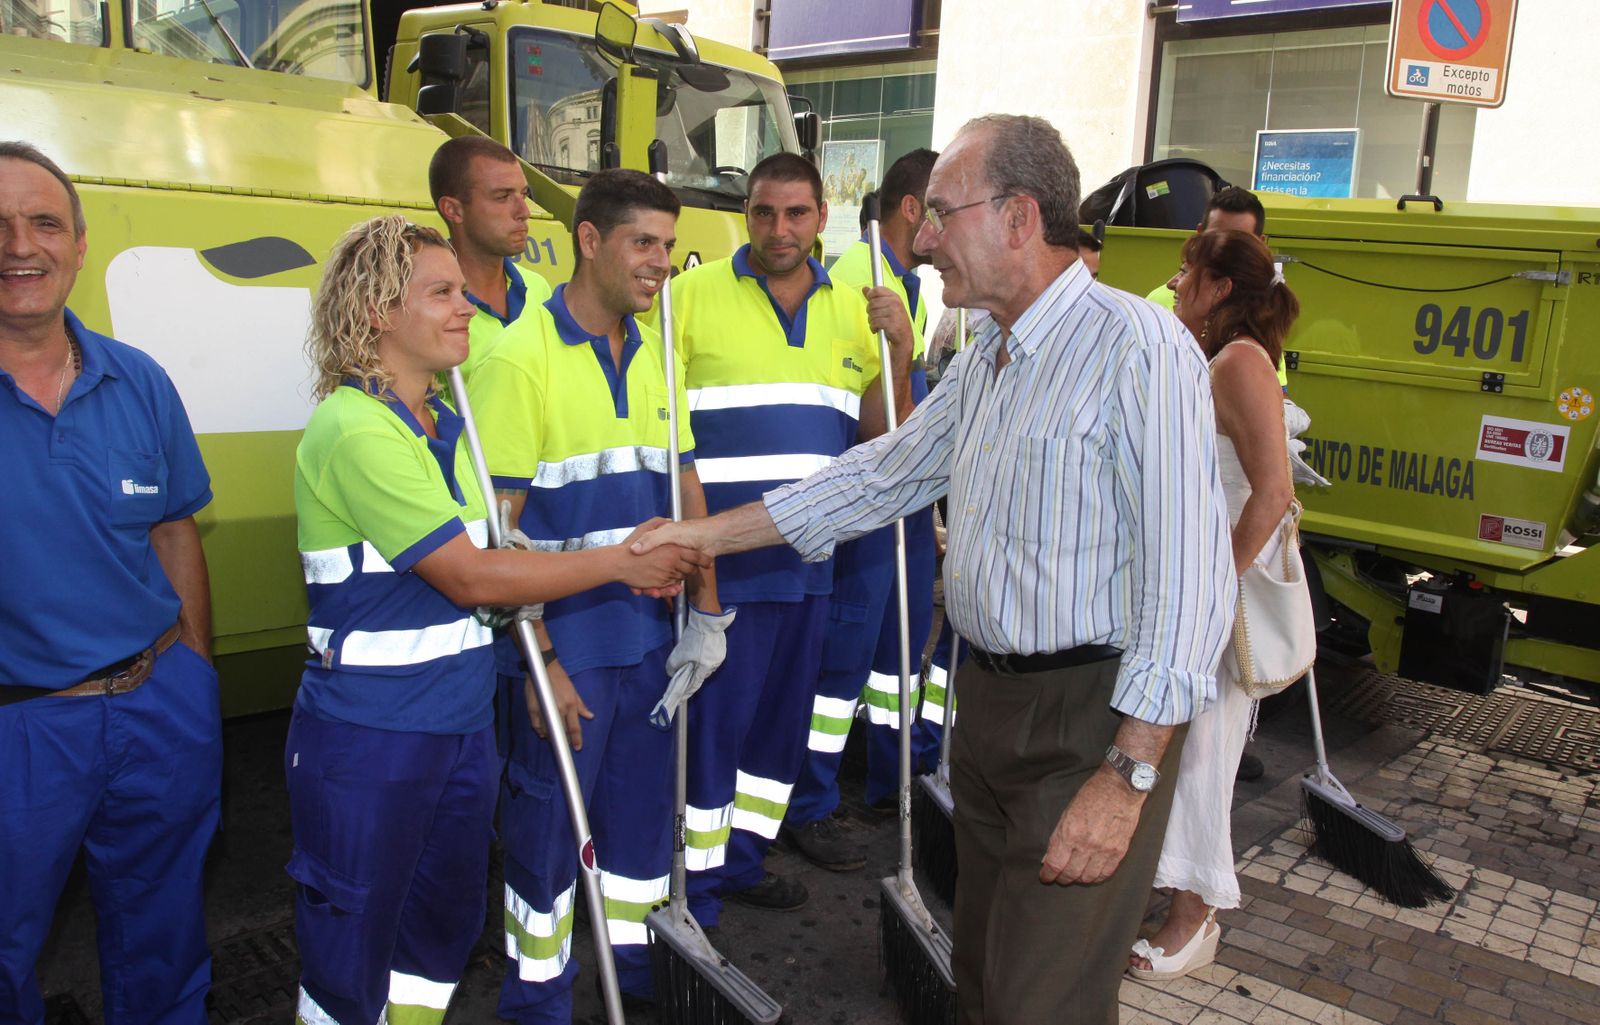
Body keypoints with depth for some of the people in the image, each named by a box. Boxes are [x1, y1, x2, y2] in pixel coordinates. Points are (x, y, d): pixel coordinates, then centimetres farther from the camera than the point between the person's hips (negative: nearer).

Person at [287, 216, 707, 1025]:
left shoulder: (446, 425, 9)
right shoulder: (356, 429, -19)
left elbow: (495, 554, 9)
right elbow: (468, 577, -22)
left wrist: (642, 558, -4)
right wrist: (616, 562, -15)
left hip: (463, 718, 8)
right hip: (369, 736, -8)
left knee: (446, 923, 22)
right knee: (350, 954, 10)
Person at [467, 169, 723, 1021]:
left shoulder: (656, 353, 6)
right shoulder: (520, 359, -15)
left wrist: (706, 608, 7)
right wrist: (539, 660, -16)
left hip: (648, 632, 6)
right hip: (562, 641, -6)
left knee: (644, 797, 19)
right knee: (549, 816, 9)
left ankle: (633, 952, 41)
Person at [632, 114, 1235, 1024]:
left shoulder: (1136, 348, -18)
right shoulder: (983, 362, 12)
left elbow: (1190, 574, -23)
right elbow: (880, 476, 18)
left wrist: (1127, 776, -23)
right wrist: (707, 535, 15)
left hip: (1090, 716, -8)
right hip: (991, 700, 9)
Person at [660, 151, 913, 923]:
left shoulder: (850, 307, 9)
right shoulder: (693, 293, -5)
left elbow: (876, 432, 10)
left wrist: (899, 348, -5)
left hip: (808, 557, 6)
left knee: (783, 713, 16)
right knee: (712, 717, 2)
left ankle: (740, 855, 36)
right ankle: (694, 883, 20)